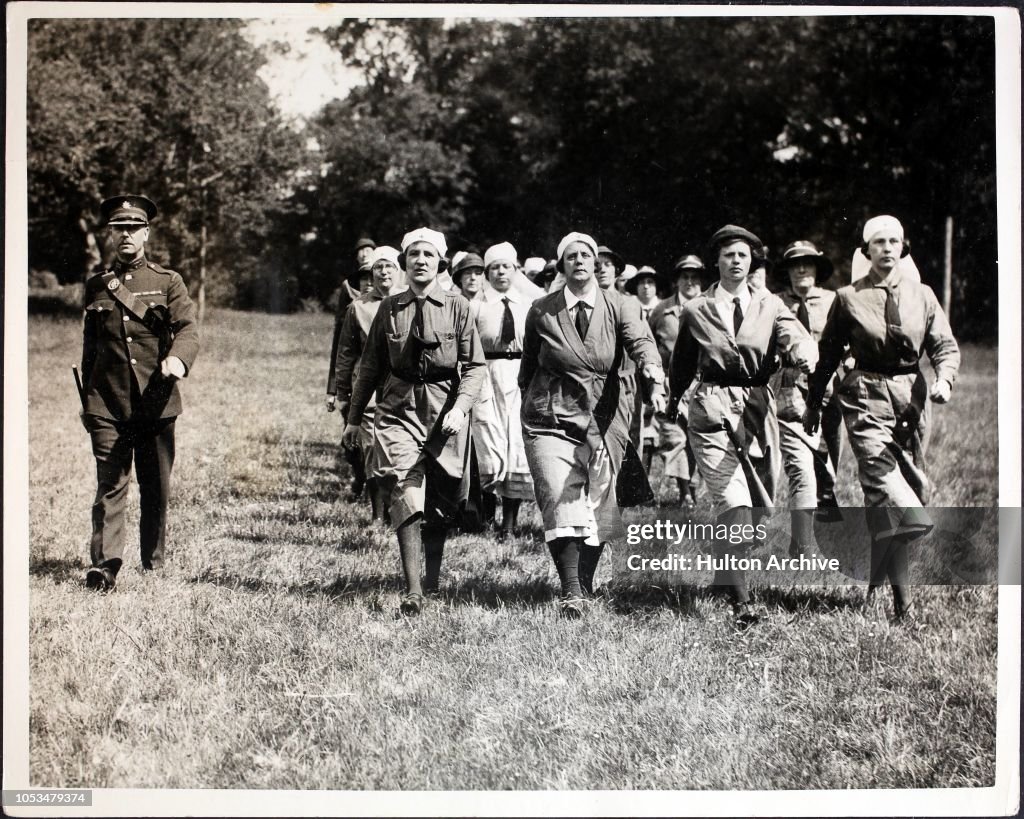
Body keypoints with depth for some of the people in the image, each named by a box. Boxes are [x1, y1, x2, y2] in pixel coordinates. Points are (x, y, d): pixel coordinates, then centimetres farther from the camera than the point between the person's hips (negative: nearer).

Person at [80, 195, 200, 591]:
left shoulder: (168, 282, 6)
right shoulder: (96, 286, 11)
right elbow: (89, 348, 17)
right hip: (108, 406, 0)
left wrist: (177, 358, -30)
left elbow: (188, 329, -8)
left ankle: (155, 562, 20)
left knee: (157, 489, 8)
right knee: (110, 486, -7)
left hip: (156, 405, 0)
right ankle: (104, 565, -11)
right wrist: (86, 401, 17)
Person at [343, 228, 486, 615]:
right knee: (407, 495, -14)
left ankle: (433, 577, 32)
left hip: (444, 412, 0)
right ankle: (412, 591, -17)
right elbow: (370, 366, 14)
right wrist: (354, 417, 15)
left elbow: (475, 366, -2)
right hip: (398, 410, 0)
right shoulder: (389, 308, 7)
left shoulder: (457, 307, 1)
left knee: (440, 503, 11)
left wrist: (460, 407, -17)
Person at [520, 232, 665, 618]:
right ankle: (570, 593, -19)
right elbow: (528, 365, 15)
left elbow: (641, 343, -16)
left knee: (597, 509, 7)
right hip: (551, 420, -1)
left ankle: (585, 586, 24)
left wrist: (655, 383, -35)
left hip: (603, 420, 1)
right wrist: (528, 405, 16)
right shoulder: (541, 311, 3)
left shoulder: (619, 307, 1)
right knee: (562, 503, -16)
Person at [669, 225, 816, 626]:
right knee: (735, 505, -16)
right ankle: (740, 603, -18)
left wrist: (804, 354, -33)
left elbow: (797, 337, -12)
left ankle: (726, 572, 35)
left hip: (758, 409, 3)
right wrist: (670, 403, 20)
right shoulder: (695, 311, 6)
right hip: (711, 410, -3)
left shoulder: (770, 306, 8)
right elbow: (681, 366, 18)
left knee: (760, 505, 11)